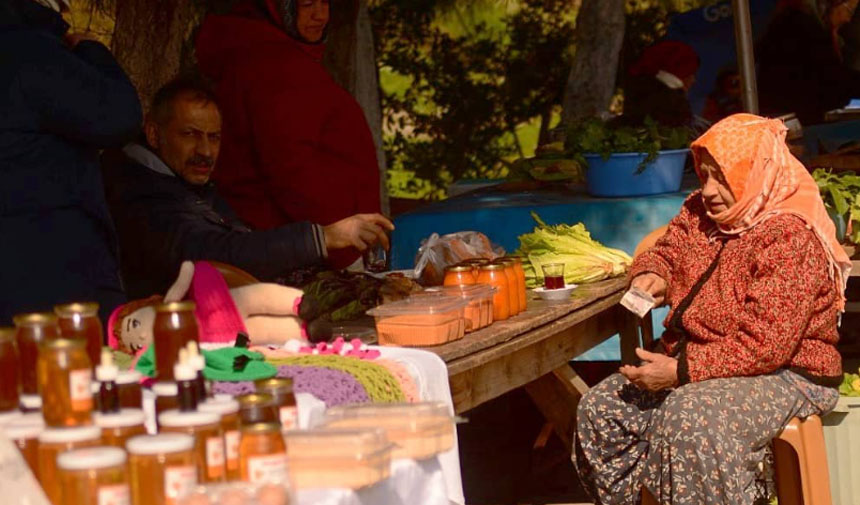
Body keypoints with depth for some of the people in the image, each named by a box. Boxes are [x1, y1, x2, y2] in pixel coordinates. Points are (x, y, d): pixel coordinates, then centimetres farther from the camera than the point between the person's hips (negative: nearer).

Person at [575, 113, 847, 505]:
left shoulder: (790, 237, -19)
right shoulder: (700, 213, 7)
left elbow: (765, 347, -26)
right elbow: (664, 251, 27)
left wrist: (681, 370, -27)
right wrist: (652, 273, 1)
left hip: (782, 374, -9)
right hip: (691, 362, 9)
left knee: (693, 419, -37)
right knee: (599, 409, -6)